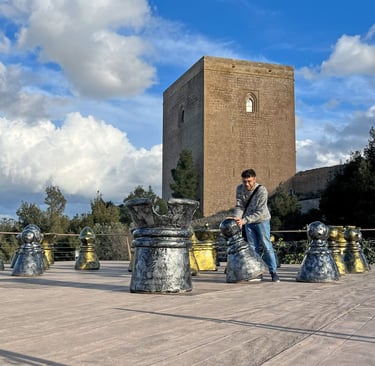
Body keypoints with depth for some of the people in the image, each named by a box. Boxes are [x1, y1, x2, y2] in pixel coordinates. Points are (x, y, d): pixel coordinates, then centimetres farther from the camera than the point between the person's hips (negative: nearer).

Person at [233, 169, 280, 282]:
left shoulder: (262, 190, -25)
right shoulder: (239, 189, -11)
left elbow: (260, 212, -28)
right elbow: (239, 206, -10)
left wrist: (244, 220, -35)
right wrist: (237, 219, -29)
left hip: (262, 220, -4)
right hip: (248, 222, 4)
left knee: (266, 246, -4)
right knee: (253, 247, 7)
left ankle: (273, 272, 4)